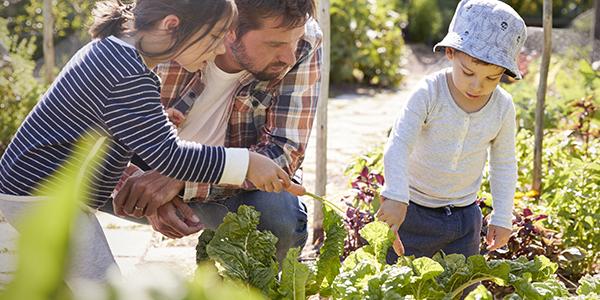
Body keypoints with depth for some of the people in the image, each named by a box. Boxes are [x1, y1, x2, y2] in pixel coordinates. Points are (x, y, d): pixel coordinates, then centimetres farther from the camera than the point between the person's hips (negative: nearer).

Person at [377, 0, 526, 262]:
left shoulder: (502, 107, -7)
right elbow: (398, 146, -23)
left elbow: (504, 165, 5)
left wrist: (502, 218, 4)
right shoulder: (429, 93, -19)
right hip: (414, 211, -3)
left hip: (465, 218, 3)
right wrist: (396, 197, -36)